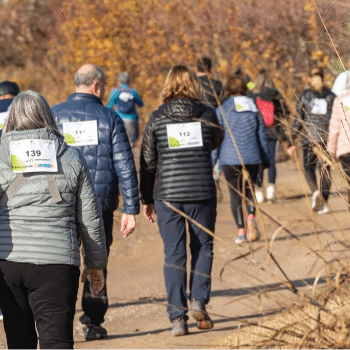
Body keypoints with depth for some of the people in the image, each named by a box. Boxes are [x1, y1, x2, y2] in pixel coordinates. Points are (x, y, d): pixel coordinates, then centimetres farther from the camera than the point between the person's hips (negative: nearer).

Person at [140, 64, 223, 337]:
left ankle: (178, 317, 0)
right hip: (202, 193, 0)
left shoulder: (157, 118, -1)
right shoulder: (207, 114, -1)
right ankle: (198, 300, 3)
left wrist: (147, 199, 11)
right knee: (203, 247, 18)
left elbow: (148, 161, 2)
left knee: (174, 254, 4)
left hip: (167, 194, 0)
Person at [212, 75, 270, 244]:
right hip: (252, 158, 2)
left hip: (230, 158, -2)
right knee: (249, 190, 15)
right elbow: (262, 135, 11)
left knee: (235, 193, 5)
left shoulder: (223, 110, -2)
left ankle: (241, 230, -1)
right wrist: (265, 159, 18)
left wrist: (213, 160, 3)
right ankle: (251, 217, -13)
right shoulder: (254, 109, 7)